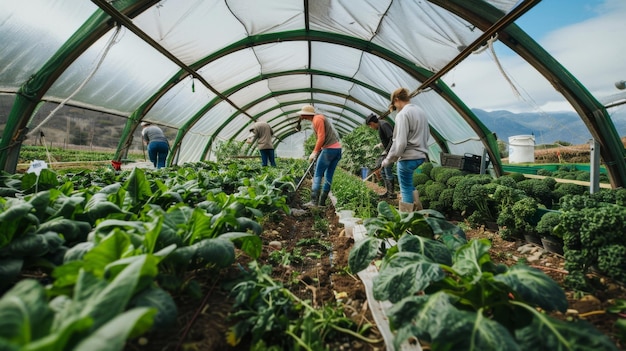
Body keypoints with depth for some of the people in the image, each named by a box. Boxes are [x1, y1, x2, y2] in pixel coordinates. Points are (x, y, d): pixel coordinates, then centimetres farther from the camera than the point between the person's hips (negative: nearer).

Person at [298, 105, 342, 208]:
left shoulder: (317, 119, -9)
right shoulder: (319, 118, 21)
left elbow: (321, 138, -16)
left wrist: (314, 152, -13)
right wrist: (317, 153, 21)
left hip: (329, 149, -10)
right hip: (337, 148, 10)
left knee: (318, 175, -5)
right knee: (329, 176, 9)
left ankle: (314, 201, -9)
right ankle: (322, 202, 15)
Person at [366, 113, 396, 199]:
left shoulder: (383, 125, -17)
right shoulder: (380, 126, 14)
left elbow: (393, 138, -24)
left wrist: (386, 151, -20)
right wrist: (381, 144, 18)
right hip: (388, 151, 10)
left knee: (388, 171, -9)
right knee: (383, 171, 12)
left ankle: (392, 193, -1)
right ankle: (388, 192, 18)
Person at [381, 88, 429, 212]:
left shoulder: (402, 114, -15)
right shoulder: (421, 111, 11)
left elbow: (400, 142, -21)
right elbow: (426, 135, 18)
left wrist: (388, 160, -11)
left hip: (408, 157, -9)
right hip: (421, 155, 9)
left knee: (406, 188, 3)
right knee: (408, 183, 25)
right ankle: (416, 208, 26)